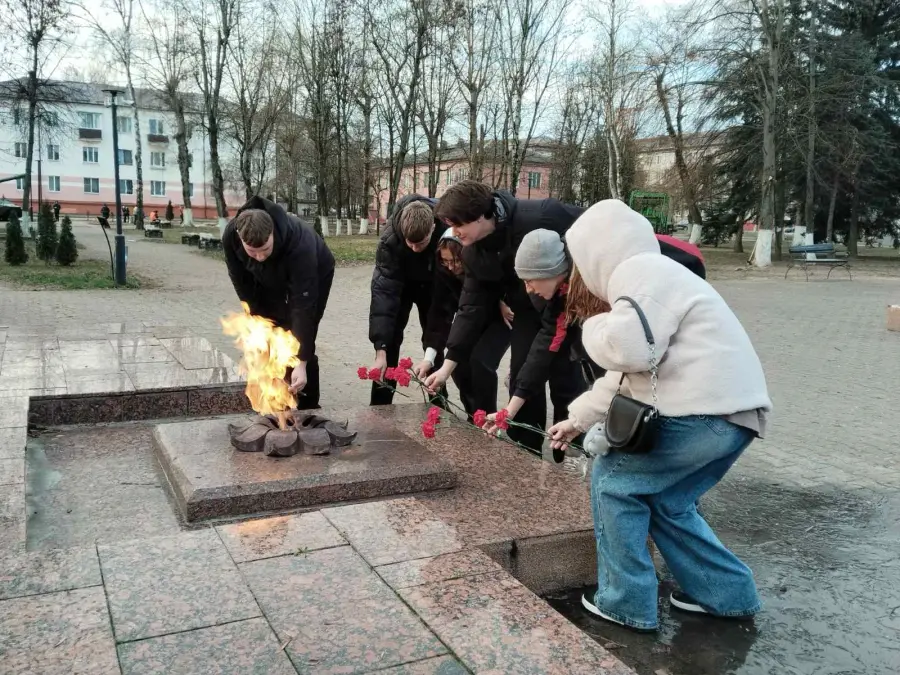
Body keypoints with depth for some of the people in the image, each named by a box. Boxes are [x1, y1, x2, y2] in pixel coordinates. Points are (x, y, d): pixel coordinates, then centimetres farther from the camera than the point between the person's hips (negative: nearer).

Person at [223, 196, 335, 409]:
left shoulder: (300, 245, -45)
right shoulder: (230, 236, -32)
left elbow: (303, 305, -42)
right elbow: (240, 279, -11)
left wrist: (301, 363, -41)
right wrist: (257, 317, -7)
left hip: (315, 276, -4)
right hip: (269, 278, 4)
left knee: (299, 341, -12)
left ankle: (308, 409, 4)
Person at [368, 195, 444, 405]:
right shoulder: (390, 238, -37)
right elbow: (384, 291, -38)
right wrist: (380, 349, -43)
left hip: (433, 283, 1)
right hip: (398, 282, -1)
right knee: (389, 337, -7)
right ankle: (380, 407, 1)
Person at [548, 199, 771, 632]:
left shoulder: (639, 271, -9)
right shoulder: (648, 276, 25)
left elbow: (626, 349, -24)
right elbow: (624, 374, 28)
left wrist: (593, 326, -3)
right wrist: (578, 418, 28)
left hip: (706, 412, -10)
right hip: (730, 410, 10)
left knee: (613, 479, 4)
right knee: (668, 502, 21)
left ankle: (626, 603, 11)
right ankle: (726, 594, 28)